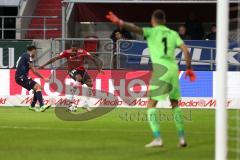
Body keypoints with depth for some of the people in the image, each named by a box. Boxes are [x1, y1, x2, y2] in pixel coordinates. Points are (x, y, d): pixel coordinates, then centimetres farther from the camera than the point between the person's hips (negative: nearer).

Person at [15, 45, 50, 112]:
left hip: (20, 77, 10)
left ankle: (32, 106, 20)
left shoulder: (24, 56, 21)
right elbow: (34, 71, -12)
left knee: (38, 87, 15)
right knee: (37, 87, -20)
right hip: (21, 77, -10)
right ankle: (42, 106, -32)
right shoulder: (28, 56, -9)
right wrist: (44, 78, -8)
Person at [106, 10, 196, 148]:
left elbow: (135, 28, -13)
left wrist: (119, 22, -23)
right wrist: (189, 68, 17)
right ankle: (182, 137, 15)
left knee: (151, 105, 0)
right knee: (175, 104, 19)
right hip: (173, 68, 5)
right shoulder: (173, 34, 16)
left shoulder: (151, 32, 5)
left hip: (160, 68, -5)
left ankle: (158, 139, -13)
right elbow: (186, 50, 8)